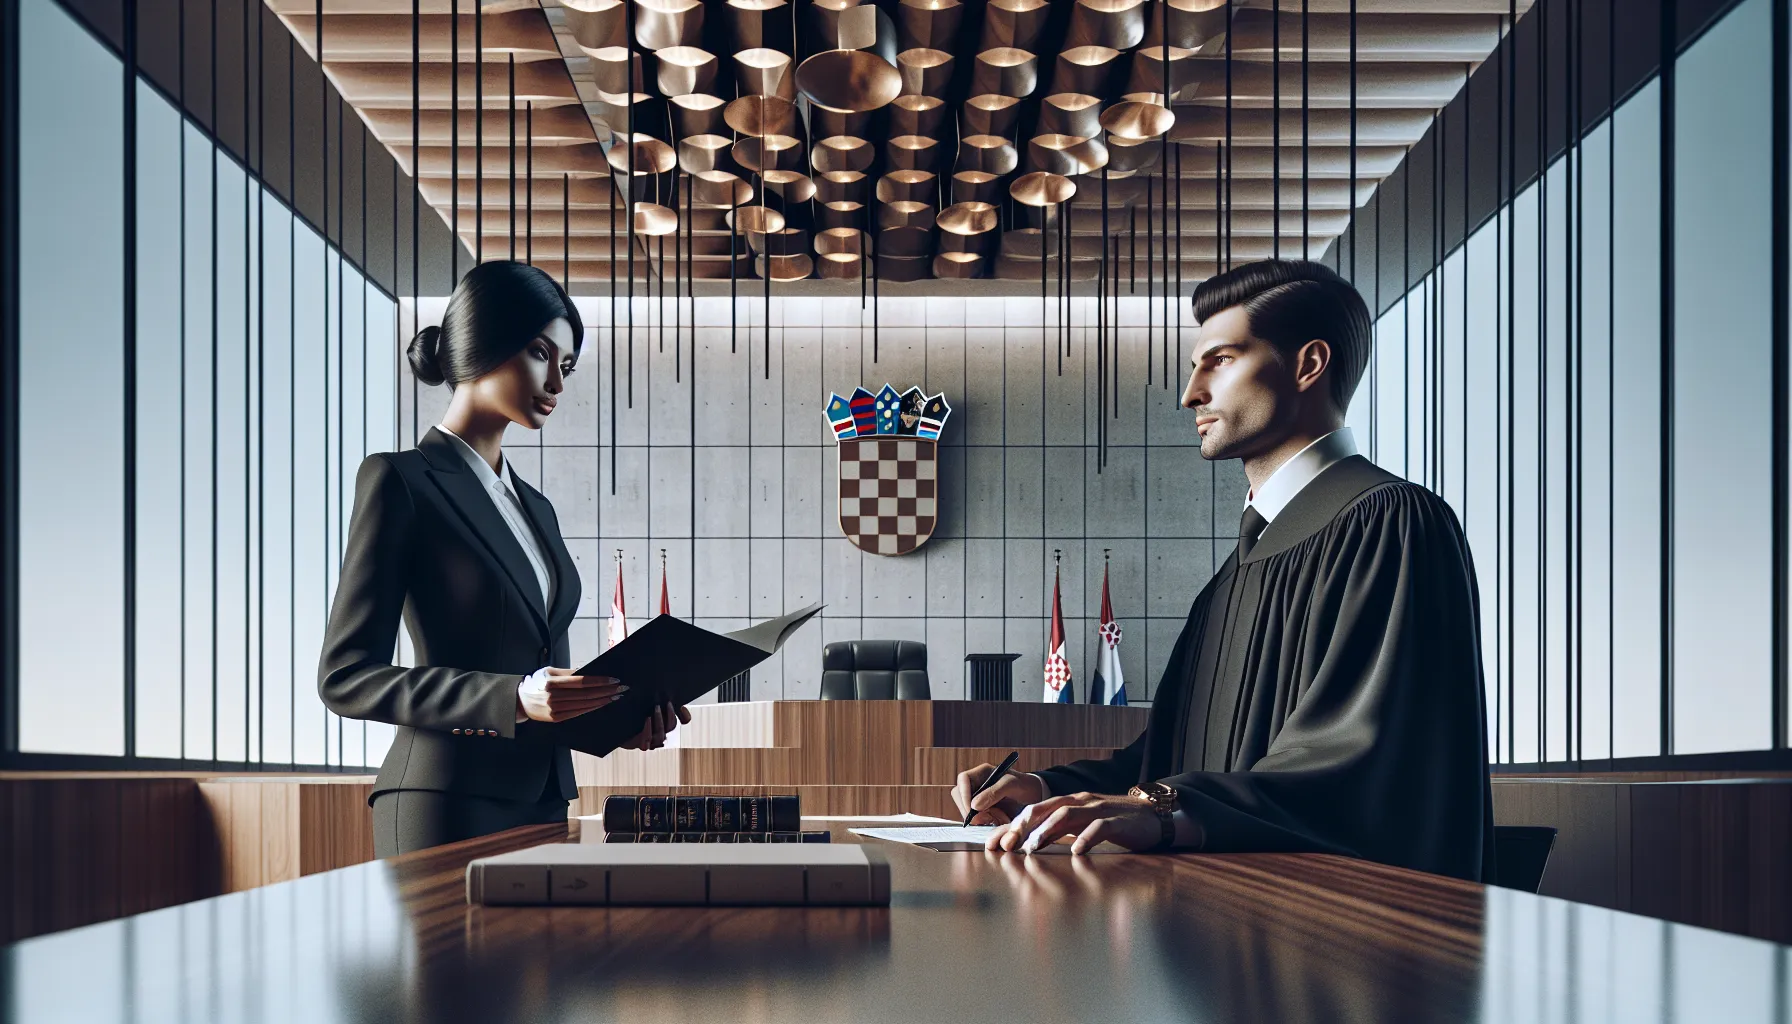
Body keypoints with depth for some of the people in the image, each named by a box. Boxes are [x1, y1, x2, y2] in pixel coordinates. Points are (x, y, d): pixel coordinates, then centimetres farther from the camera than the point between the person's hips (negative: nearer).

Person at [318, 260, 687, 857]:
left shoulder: (536, 509, 20)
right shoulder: (400, 482, -3)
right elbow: (345, 677, -10)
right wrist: (515, 698, -20)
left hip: (543, 803, 7)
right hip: (449, 806, -7)